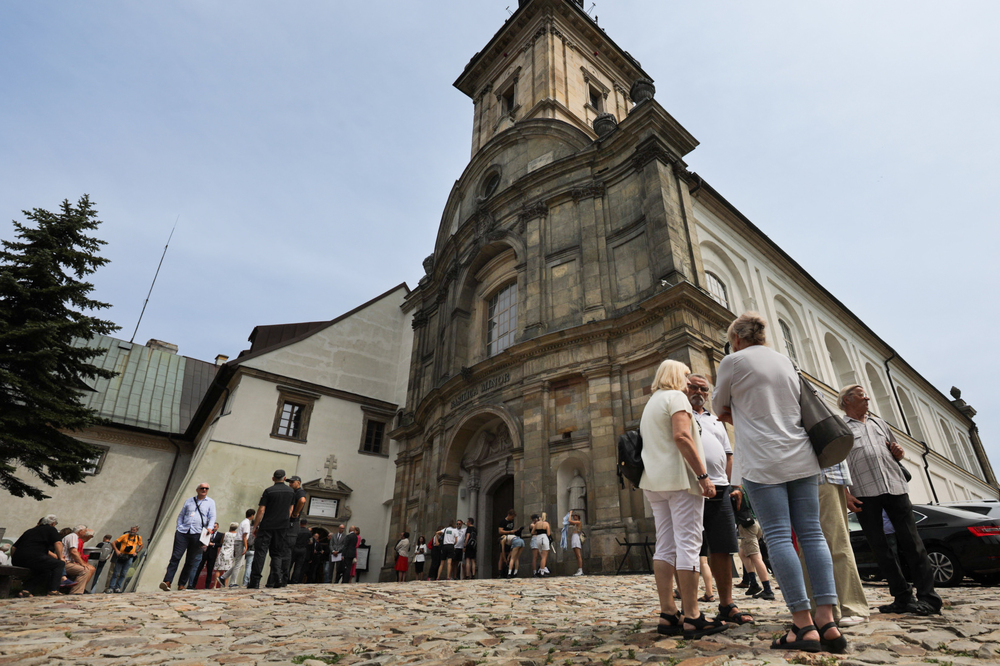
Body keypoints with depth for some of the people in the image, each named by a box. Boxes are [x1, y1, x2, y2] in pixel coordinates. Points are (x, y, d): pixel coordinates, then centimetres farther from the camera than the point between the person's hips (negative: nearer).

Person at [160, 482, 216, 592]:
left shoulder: (210, 502, 9)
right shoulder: (188, 501, 16)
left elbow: (212, 517, 2)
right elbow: (181, 516, 18)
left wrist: (209, 528, -14)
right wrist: (178, 527, 4)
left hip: (197, 534, -1)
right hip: (183, 532, 1)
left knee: (190, 561, 3)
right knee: (175, 557, -8)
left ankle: (182, 585, 10)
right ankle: (167, 581, -7)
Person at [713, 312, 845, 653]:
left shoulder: (733, 361, -3)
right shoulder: (785, 361, 17)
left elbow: (720, 406, 8)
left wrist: (730, 413, 28)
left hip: (763, 461, -6)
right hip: (801, 458, 7)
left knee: (778, 537, -4)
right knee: (811, 532, 4)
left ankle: (804, 625, -4)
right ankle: (828, 623, 2)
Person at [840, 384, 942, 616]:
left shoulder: (879, 422, 21)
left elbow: (897, 451, 28)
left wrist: (898, 452, 3)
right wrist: (846, 494, -12)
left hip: (895, 487, 4)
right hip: (864, 494, -4)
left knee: (911, 542, 0)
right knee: (880, 548, 2)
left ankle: (928, 596, 6)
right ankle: (903, 598, 10)